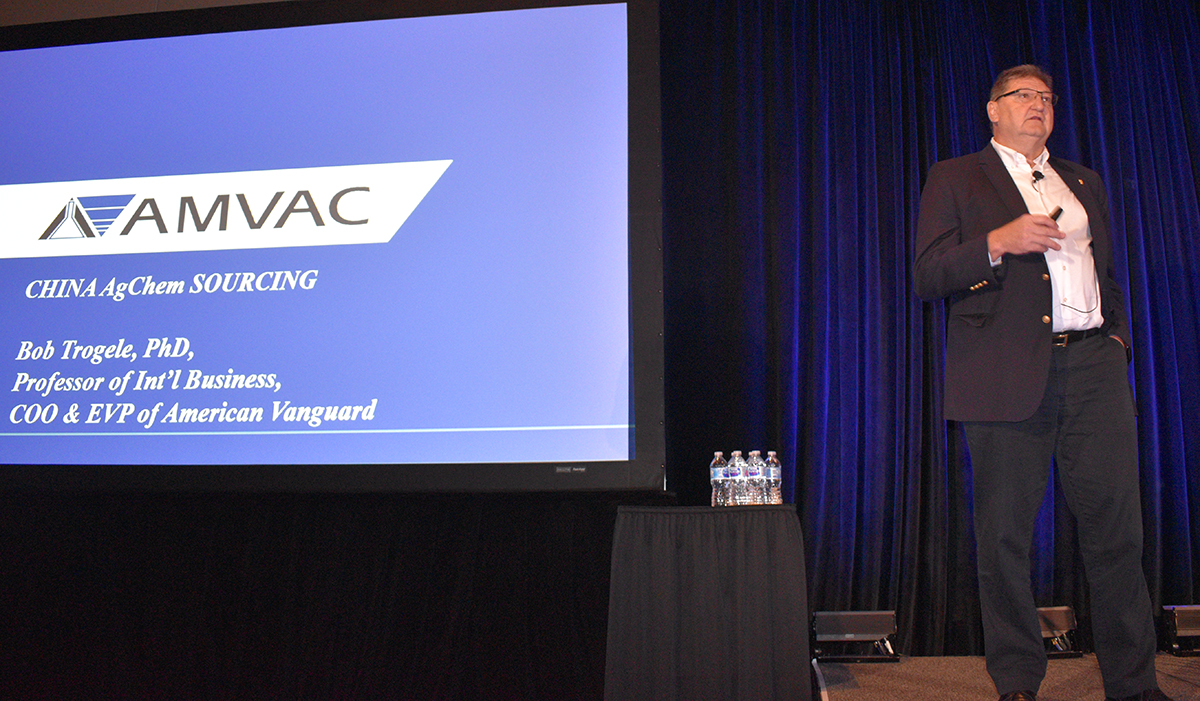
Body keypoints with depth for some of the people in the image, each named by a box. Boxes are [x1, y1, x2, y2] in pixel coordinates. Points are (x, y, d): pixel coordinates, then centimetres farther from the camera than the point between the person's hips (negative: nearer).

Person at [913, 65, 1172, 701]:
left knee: (1117, 524, 0)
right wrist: (998, 241, -13)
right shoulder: (955, 179, 10)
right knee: (1005, 534, -2)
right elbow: (927, 276, 0)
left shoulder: (1084, 182, 25)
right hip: (1008, 372, -4)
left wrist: (1117, 334, 13)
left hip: (1093, 364, 4)